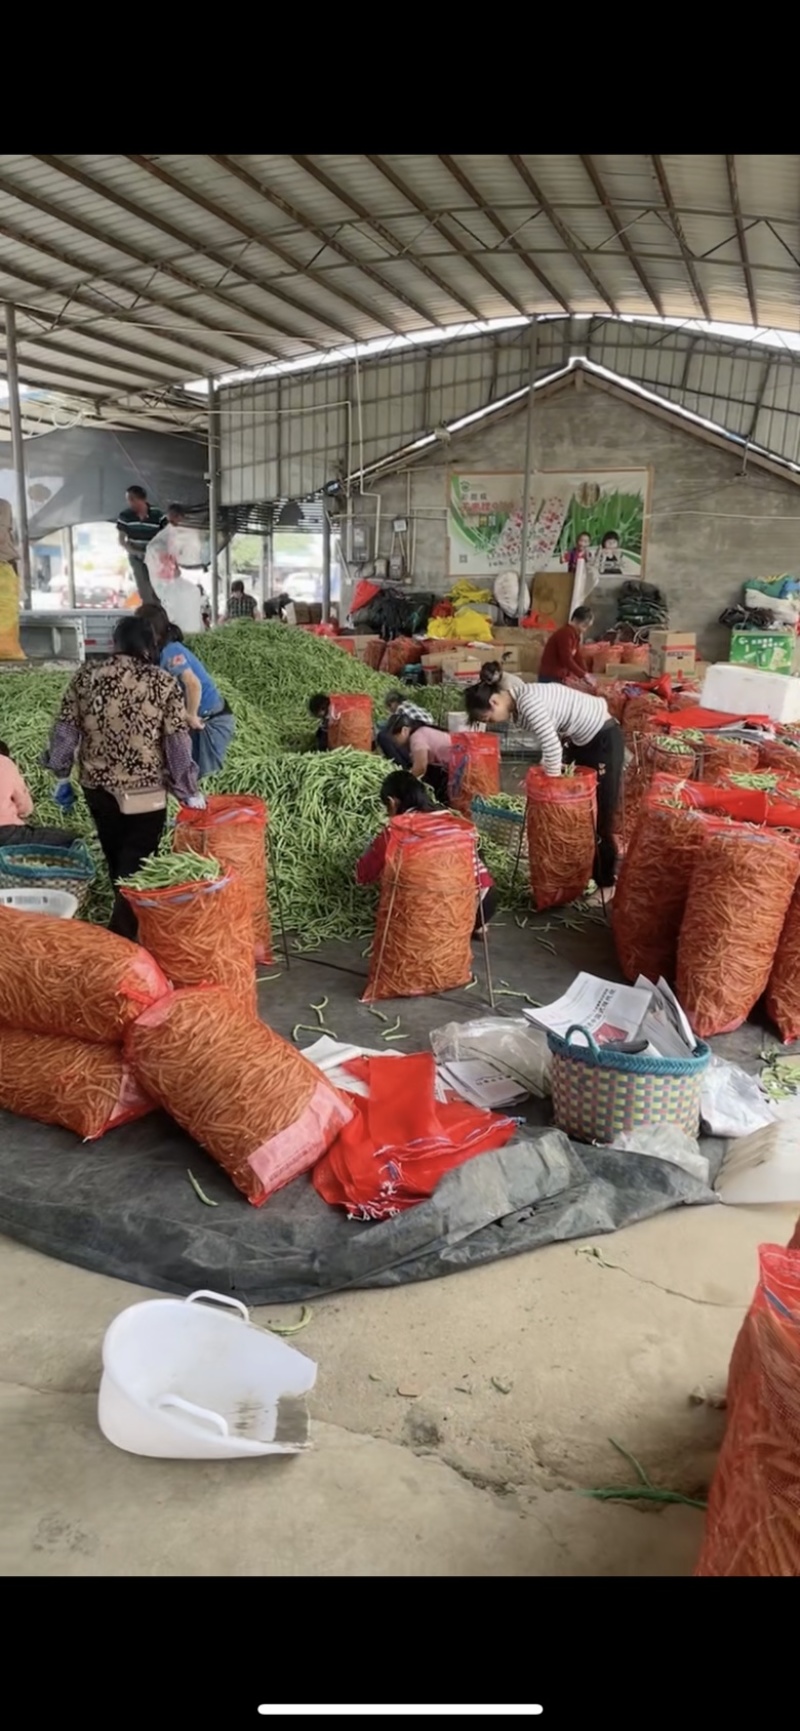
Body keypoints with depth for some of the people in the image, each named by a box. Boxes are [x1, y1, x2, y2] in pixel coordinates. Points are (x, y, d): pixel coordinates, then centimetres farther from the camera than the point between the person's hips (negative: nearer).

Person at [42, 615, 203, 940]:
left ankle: (125, 922, 40)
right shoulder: (164, 683, -8)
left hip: (97, 787, 4)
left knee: (115, 862, 22)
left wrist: (60, 772, 15)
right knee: (134, 867, 6)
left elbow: (65, 729, 1)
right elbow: (178, 742, -10)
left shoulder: (86, 675, -1)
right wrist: (188, 791, -1)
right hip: (145, 792, -4)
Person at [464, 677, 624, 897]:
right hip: (582, 739, 10)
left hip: (603, 739, -10)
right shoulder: (519, 708, 2)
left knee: (599, 815, -1)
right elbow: (549, 738, 6)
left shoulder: (528, 702, -27)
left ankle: (606, 883, 12)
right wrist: (544, 772, -3)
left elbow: (552, 746, -30)